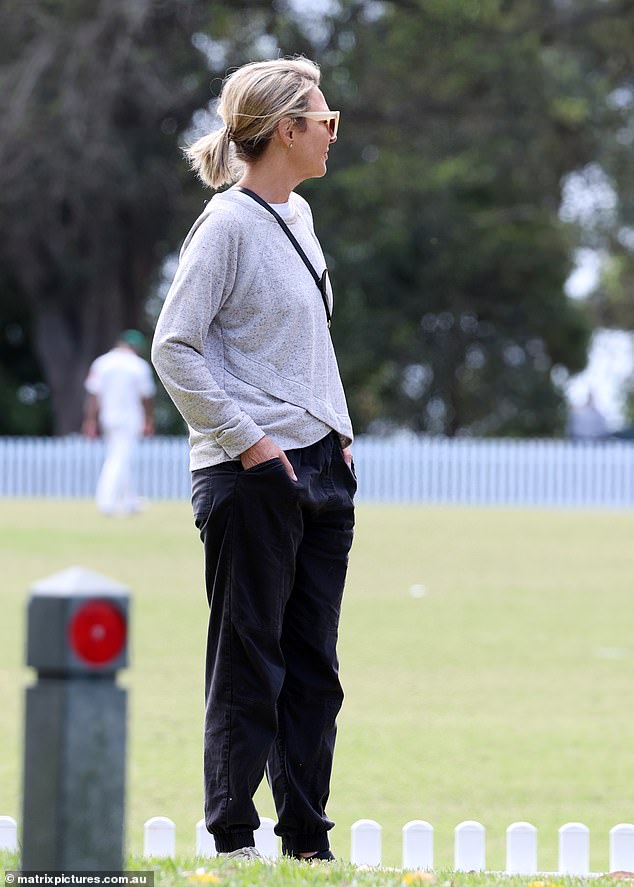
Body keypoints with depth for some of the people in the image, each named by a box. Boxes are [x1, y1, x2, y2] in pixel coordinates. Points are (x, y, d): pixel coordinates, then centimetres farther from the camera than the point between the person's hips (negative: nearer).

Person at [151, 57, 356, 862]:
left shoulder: (297, 215, 14)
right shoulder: (228, 223, -11)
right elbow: (174, 348, -15)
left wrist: (339, 432, 16)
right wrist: (245, 440, -16)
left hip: (319, 465, 8)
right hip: (252, 476, -8)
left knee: (314, 665, 9)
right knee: (249, 660, -3)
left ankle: (308, 841, 14)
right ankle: (232, 838, 4)